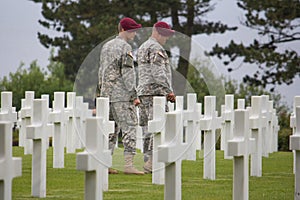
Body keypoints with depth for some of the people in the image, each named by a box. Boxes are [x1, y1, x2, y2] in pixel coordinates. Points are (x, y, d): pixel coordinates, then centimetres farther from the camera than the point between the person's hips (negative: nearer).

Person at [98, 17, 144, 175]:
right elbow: (128, 73, -15)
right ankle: (129, 164, -15)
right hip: (122, 95, -8)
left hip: (106, 94, 8)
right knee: (129, 127, -8)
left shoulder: (106, 47, 17)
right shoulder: (125, 47, -9)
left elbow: (101, 72, 20)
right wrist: (134, 95, -13)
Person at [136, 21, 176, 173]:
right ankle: (152, 161, -20)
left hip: (143, 92, 10)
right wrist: (168, 91, -18)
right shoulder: (156, 48, -9)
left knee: (148, 129, 8)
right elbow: (158, 73, -18)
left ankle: (147, 162, 7)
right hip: (155, 92, -10)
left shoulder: (142, 48, 22)